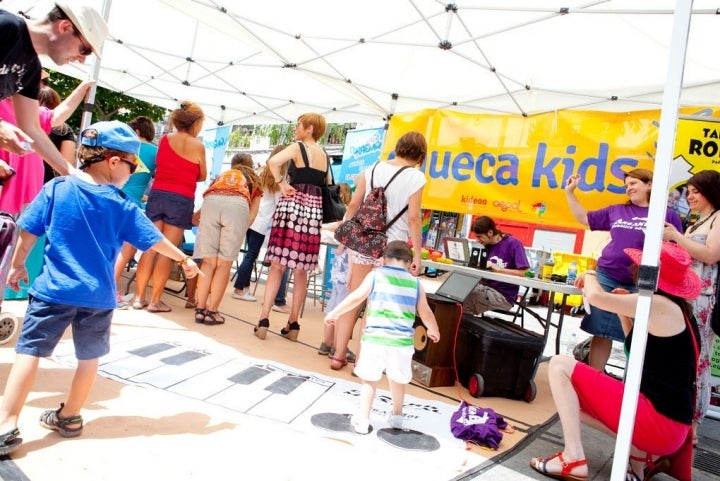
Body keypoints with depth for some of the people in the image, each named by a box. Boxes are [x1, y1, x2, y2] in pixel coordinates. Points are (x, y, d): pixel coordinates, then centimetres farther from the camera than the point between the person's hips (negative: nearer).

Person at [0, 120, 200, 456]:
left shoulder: (57, 187, -2)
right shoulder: (123, 207, -4)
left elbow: (29, 230, 0)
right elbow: (155, 240, 1)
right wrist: (183, 259, 14)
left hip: (53, 289, 0)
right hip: (98, 296, 0)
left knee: (29, 350, 6)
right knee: (89, 357, 15)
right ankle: (70, 417, 28)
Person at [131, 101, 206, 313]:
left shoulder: (165, 139, 7)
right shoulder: (197, 145, -3)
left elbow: (159, 165, 13)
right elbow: (202, 177, 7)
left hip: (157, 195, 4)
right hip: (181, 200, -4)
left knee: (150, 248, 8)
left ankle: (139, 297, 12)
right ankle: (155, 300, 5)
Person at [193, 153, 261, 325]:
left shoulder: (220, 176, 40)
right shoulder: (254, 181, 35)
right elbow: (252, 215, 24)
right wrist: (239, 230, 36)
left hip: (211, 202, 2)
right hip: (237, 204, -1)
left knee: (208, 261, 6)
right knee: (224, 264, 3)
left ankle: (200, 309, 2)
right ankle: (211, 311, 0)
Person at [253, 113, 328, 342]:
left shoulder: (297, 147, -2)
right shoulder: (324, 155, 15)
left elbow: (273, 161, -19)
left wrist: (281, 183, -8)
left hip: (292, 205, -4)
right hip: (314, 209, 5)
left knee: (277, 266, 0)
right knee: (300, 271, 8)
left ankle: (263, 320, -2)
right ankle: (293, 324, 12)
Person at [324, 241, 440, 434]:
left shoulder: (376, 275, 2)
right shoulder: (415, 283, 9)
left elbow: (356, 297, -7)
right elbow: (425, 313, 14)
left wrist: (334, 313, 3)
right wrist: (434, 331, 32)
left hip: (376, 338, -2)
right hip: (402, 341, 3)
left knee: (369, 380, 10)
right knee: (397, 380, 22)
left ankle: (362, 421, 11)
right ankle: (397, 417, 38)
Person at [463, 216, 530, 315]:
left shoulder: (513, 244, -9)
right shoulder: (487, 245, 11)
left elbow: (525, 273, -17)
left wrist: (497, 269, -21)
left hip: (504, 295, -7)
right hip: (485, 286, 7)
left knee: (465, 299, -28)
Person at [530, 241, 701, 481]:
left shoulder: (660, 305, -14)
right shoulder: (675, 309, 13)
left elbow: (595, 296, -22)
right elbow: (639, 350, 24)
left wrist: (590, 276, 0)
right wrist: (623, 309, 18)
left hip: (657, 420, -9)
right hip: (668, 421, 9)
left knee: (559, 365, -7)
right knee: (574, 398, 22)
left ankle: (573, 460, -10)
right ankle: (644, 454, 12)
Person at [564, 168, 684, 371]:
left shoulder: (668, 215, 3)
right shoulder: (616, 210, 11)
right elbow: (584, 218, 20)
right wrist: (569, 192, 16)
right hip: (607, 278, 3)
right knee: (601, 332, 6)